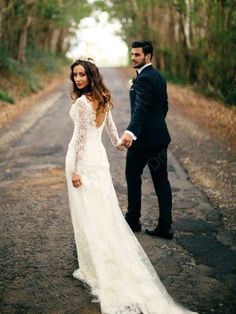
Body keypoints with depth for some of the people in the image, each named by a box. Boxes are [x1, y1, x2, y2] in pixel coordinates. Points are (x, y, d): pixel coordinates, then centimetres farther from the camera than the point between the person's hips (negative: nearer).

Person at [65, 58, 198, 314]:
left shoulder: (82, 102, -15)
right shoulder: (103, 99, 9)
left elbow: (80, 136, -18)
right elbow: (109, 124, 24)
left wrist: (74, 170, -16)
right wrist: (117, 142, 42)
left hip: (83, 159, -8)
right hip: (99, 157, 8)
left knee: (89, 216, -2)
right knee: (105, 212, 12)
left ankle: (97, 271, 5)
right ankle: (104, 267, 23)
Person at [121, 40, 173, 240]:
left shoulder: (144, 79, -16)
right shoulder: (159, 77, 13)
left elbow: (141, 108, -31)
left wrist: (130, 132, -44)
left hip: (143, 138, -8)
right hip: (160, 137, 9)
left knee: (133, 176, 10)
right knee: (161, 180, 7)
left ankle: (133, 219, 22)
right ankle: (165, 227, 9)